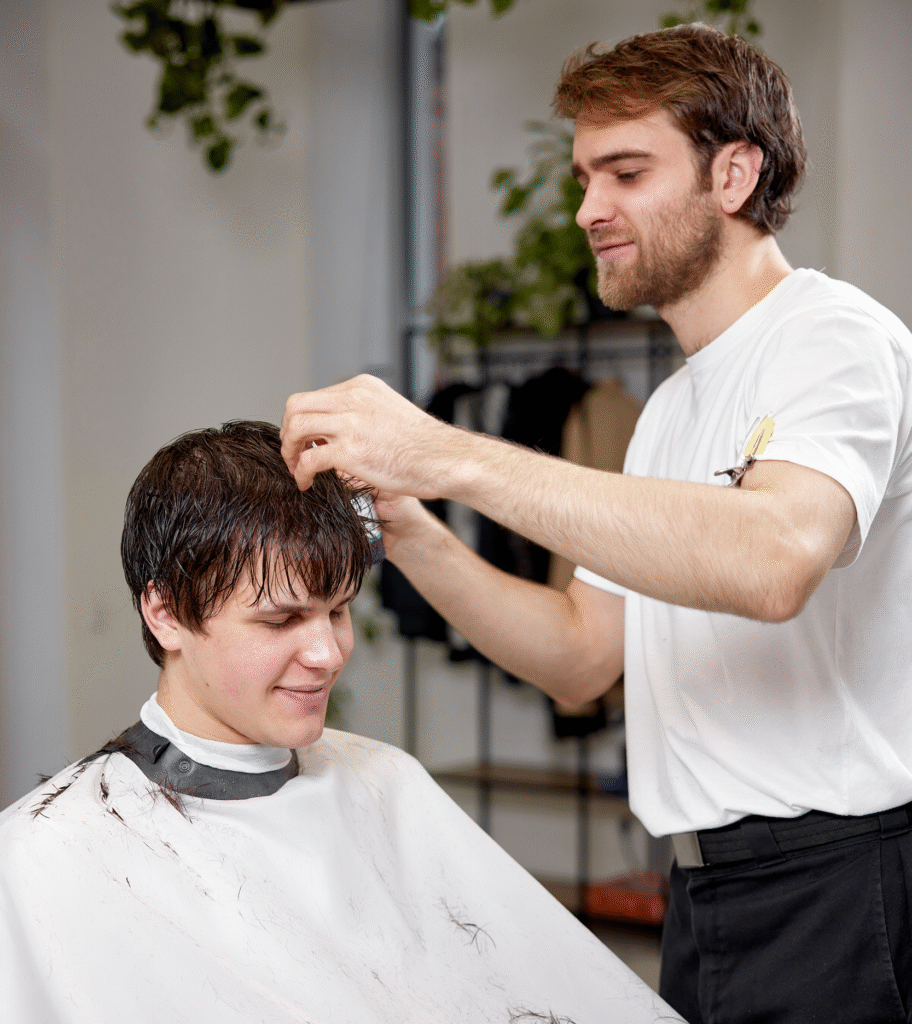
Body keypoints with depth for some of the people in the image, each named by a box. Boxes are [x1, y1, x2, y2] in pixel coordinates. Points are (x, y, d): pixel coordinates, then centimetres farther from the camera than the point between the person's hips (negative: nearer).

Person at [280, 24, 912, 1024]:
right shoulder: (673, 406, 18)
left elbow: (775, 558, -32)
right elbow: (580, 656, 15)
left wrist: (448, 454, -31)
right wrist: (407, 532, -1)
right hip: (706, 898, 8)